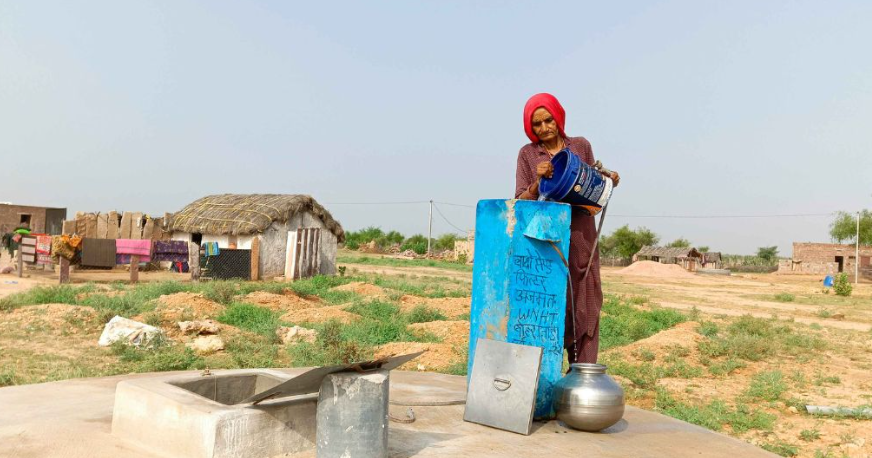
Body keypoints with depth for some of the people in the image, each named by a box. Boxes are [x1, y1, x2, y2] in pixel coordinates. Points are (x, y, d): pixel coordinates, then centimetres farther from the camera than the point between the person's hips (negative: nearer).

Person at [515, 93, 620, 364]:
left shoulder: (581, 146, 10)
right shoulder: (528, 154, 5)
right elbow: (521, 201, 1)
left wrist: (608, 183, -4)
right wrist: (538, 181, -16)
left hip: (580, 239, 2)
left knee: (584, 308, 0)